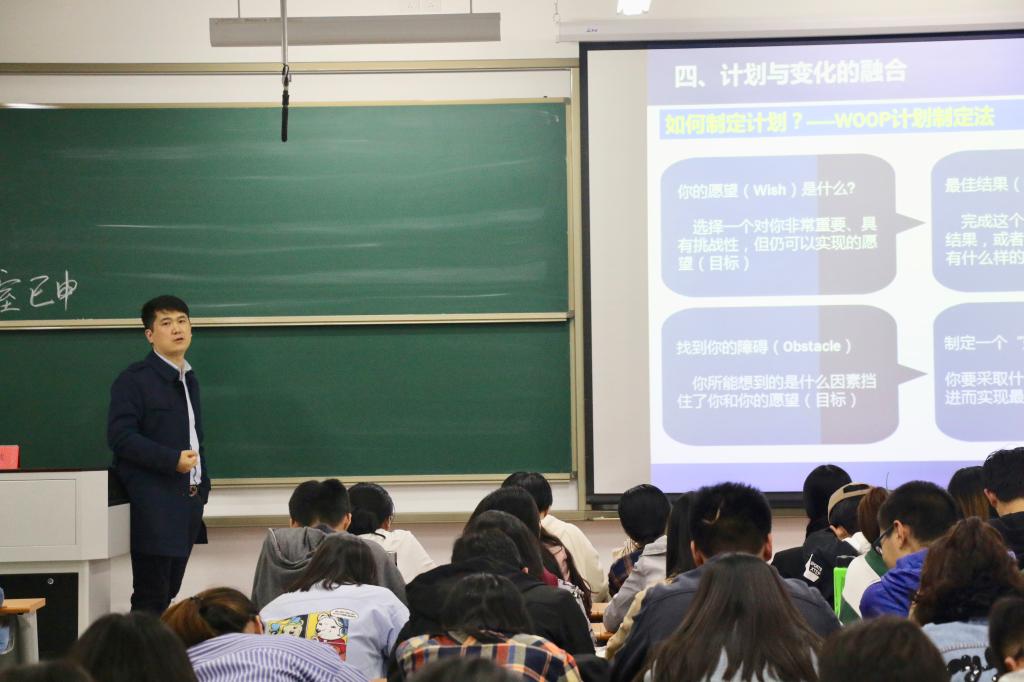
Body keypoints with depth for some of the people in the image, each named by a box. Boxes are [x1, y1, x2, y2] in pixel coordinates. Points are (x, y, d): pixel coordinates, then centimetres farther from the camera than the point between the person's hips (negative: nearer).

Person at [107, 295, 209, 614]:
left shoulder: (189, 380, 18)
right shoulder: (133, 380, -6)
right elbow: (121, 437, -15)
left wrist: (202, 486, 14)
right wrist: (172, 460, -21)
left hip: (188, 500, 7)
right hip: (154, 501, -7)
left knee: (169, 591, 8)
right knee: (151, 598, -8)